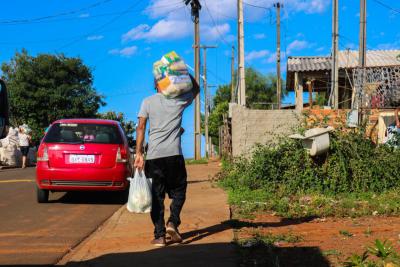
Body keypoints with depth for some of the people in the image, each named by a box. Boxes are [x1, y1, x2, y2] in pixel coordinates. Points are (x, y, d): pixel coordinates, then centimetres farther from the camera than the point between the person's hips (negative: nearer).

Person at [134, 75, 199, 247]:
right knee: (178, 191, 15)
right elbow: (195, 88, 26)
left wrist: (139, 153, -3)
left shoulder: (147, 102, 7)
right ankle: (173, 222, -6)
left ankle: (159, 235, 2)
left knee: (156, 196, 6)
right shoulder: (179, 100, 6)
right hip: (174, 154, -1)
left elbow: (141, 127, -1)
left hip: (153, 156, 1)